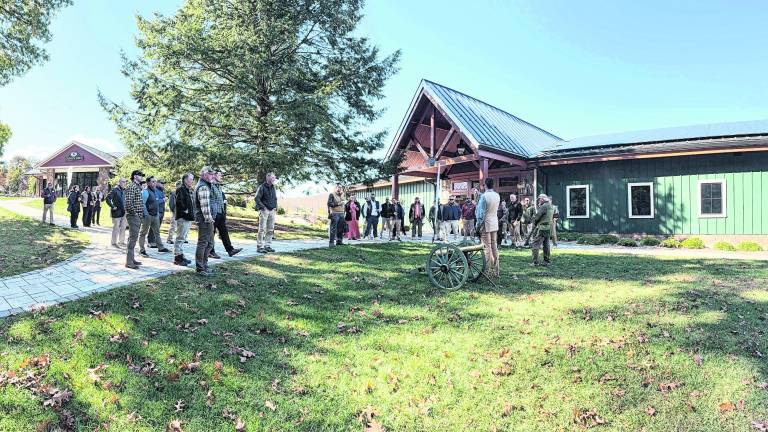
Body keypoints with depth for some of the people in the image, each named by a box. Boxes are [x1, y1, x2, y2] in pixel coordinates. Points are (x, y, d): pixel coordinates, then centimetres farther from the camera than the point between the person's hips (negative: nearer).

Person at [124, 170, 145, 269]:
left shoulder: (138, 187, 18)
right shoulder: (131, 187, -13)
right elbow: (128, 202, -23)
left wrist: (141, 213, 16)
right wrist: (135, 213, -16)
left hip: (138, 216, 10)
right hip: (133, 216, -10)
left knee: (133, 238, 14)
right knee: (132, 238, -10)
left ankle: (131, 259, 21)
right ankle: (129, 262, -7)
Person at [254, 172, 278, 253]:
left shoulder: (273, 188, 15)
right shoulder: (262, 187, -7)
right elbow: (257, 198, -12)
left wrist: (275, 207, 13)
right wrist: (262, 207, -17)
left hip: (272, 210, 7)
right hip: (264, 210, -7)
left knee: (270, 230, 8)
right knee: (262, 229, -8)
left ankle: (268, 246, 15)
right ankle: (260, 247, -6)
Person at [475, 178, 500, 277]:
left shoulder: (484, 196, -15)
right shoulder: (497, 196, 5)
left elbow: (481, 212, -16)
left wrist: (478, 225, -8)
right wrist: (479, 194, 28)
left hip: (486, 224, -7)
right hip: (495, 224, 7)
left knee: (487, 248, -4)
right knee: (494, 246, 11)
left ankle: (490, 271, -3)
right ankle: (496, 271, 15)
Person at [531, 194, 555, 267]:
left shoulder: (544, 206, -15)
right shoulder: (551, 207, 13)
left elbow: (536, 217, -16)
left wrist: (534, 224, 3)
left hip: (542, 228, -9)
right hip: (549, 228, 9)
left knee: (534, 244, -4)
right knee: (546, 245, 14)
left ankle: (535, 262, -7)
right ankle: (546, 261, 17)